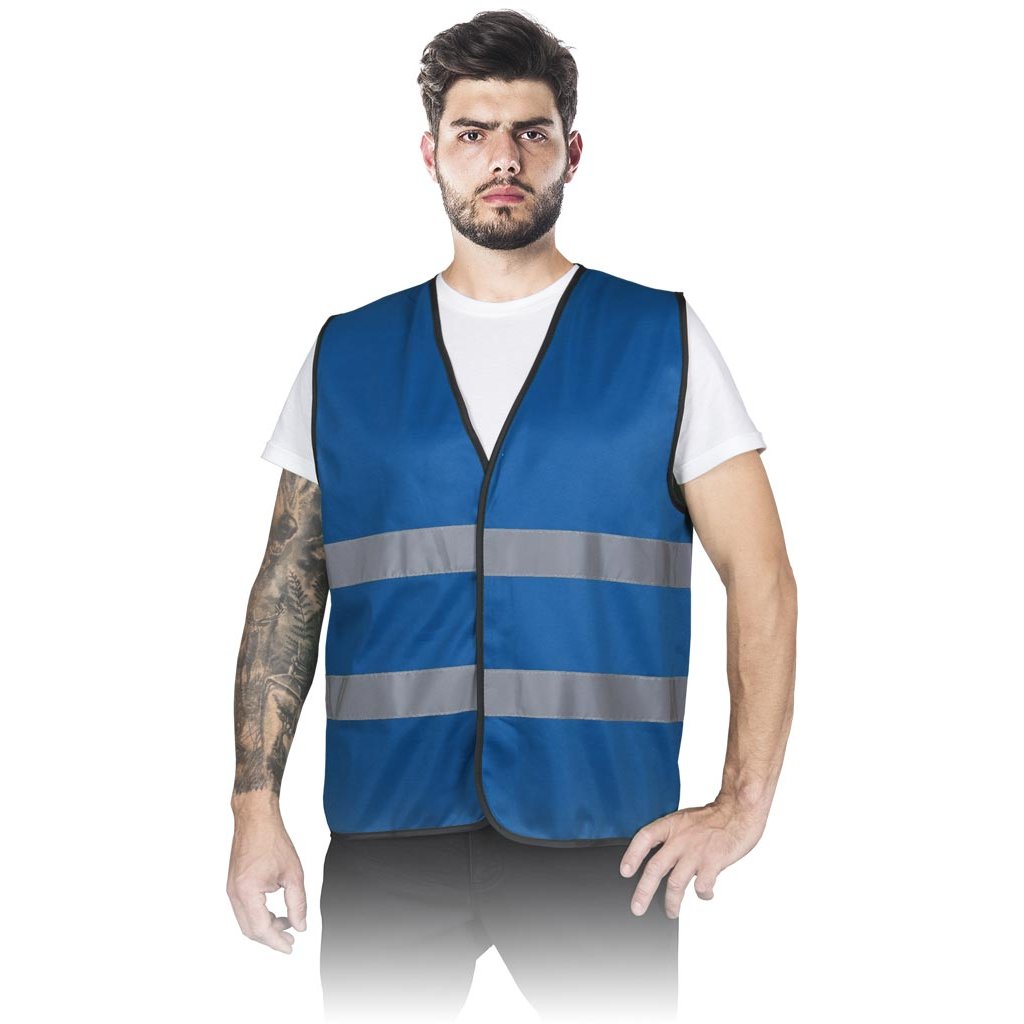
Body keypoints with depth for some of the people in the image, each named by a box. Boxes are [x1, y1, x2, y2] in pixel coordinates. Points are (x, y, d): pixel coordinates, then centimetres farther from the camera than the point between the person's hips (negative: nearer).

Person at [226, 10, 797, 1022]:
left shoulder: (664, 341, 4)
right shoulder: (345, 356, 9)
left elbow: (759, 576, 3)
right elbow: (287, 592, 10)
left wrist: (743, 805, -7)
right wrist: (255, 803, 0)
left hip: (600, 842, -1)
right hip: (387, 839, 1)